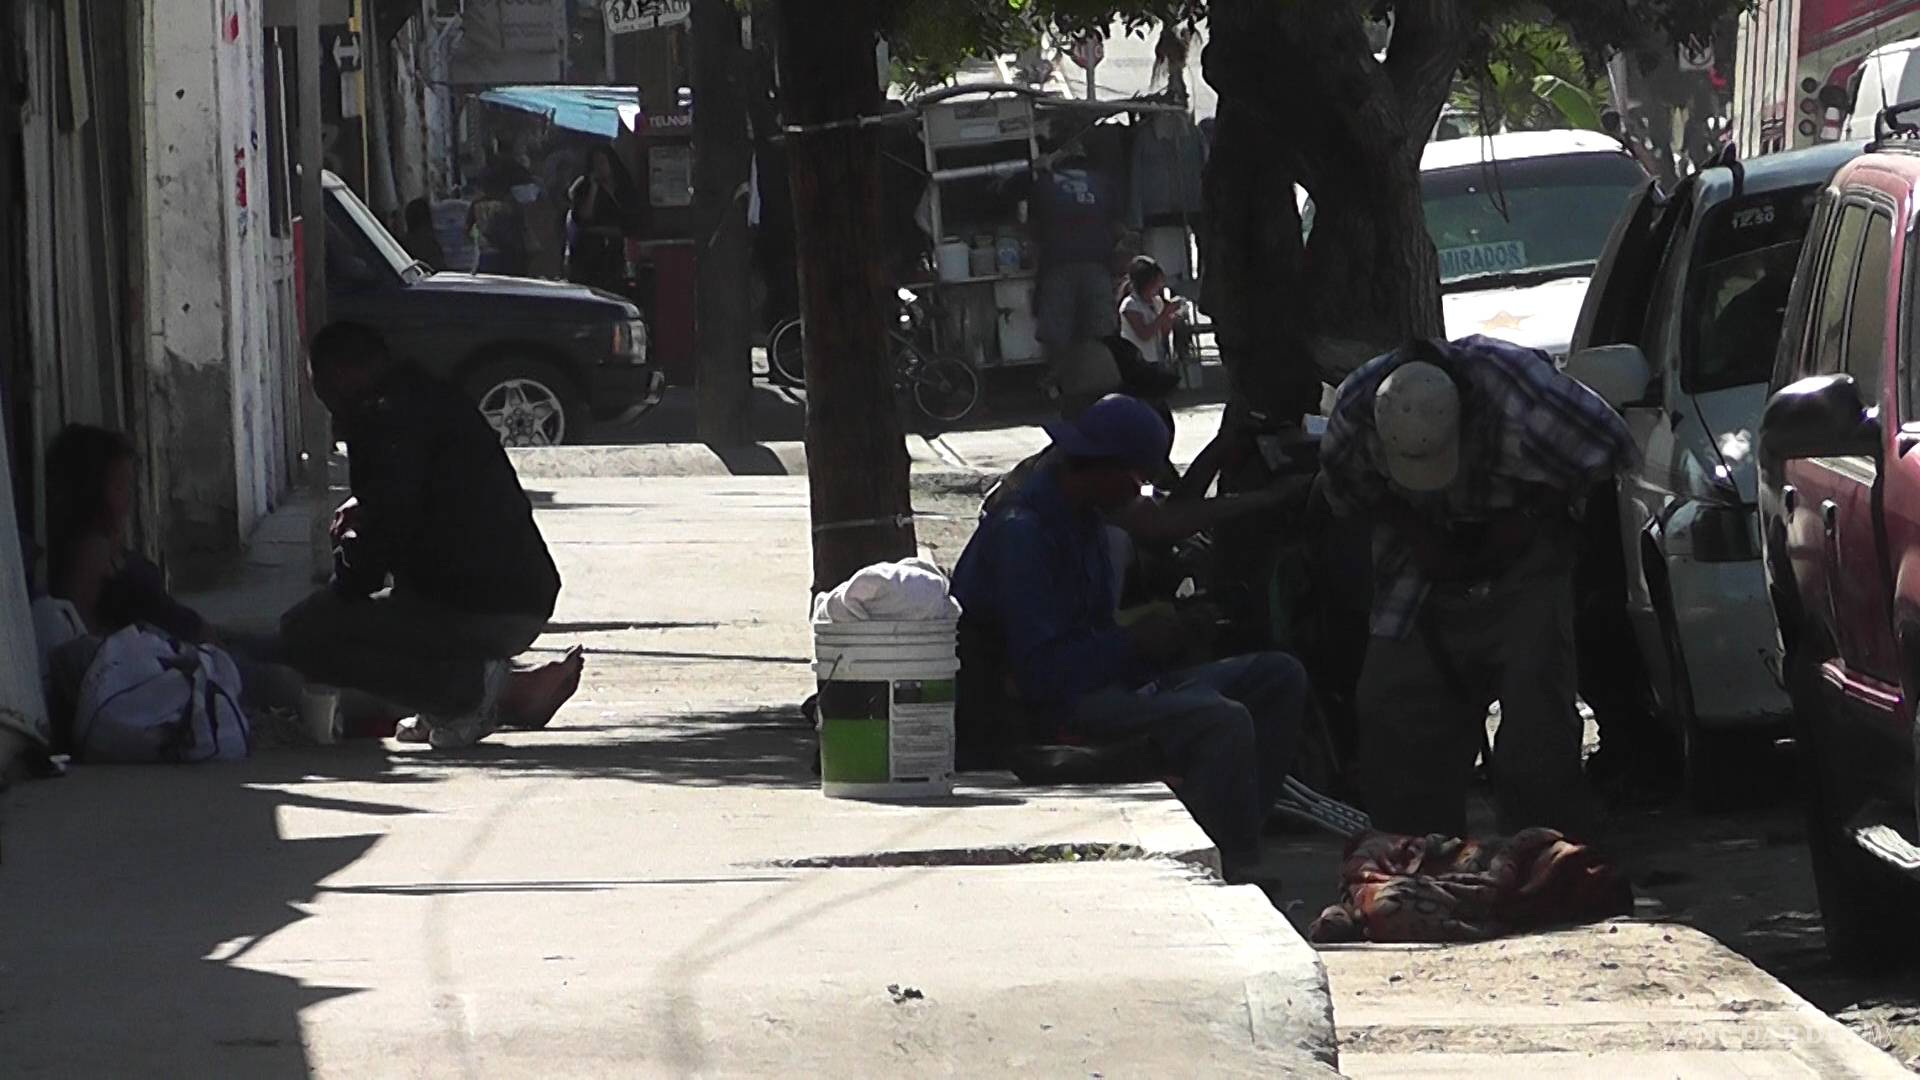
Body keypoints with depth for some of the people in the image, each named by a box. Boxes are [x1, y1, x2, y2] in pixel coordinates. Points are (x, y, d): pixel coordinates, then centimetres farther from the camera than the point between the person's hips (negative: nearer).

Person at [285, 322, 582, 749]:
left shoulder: (386, 415, -8)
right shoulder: (436, 401, 22)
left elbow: (389, 523, -17)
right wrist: (364, 512, 24)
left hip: (472, 609, -10)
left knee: (303, 636, -5)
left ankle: (475, 688, -11)